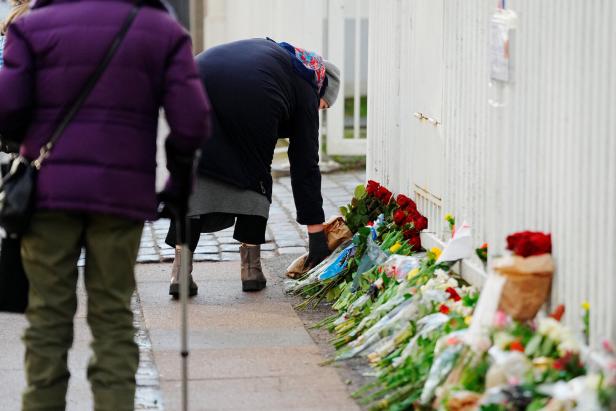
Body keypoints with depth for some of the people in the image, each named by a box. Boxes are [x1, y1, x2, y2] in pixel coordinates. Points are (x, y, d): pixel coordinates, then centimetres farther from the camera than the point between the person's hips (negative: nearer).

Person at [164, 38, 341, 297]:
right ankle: (251, 268, 19)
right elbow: (305, 166, 24)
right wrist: (316, 233, 27)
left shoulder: (270, 50, 41)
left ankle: (180, 271, 2)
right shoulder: (306, 90, 25)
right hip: (249, 98, -4)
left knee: (194, 175, 10)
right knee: (255, 175, 18)